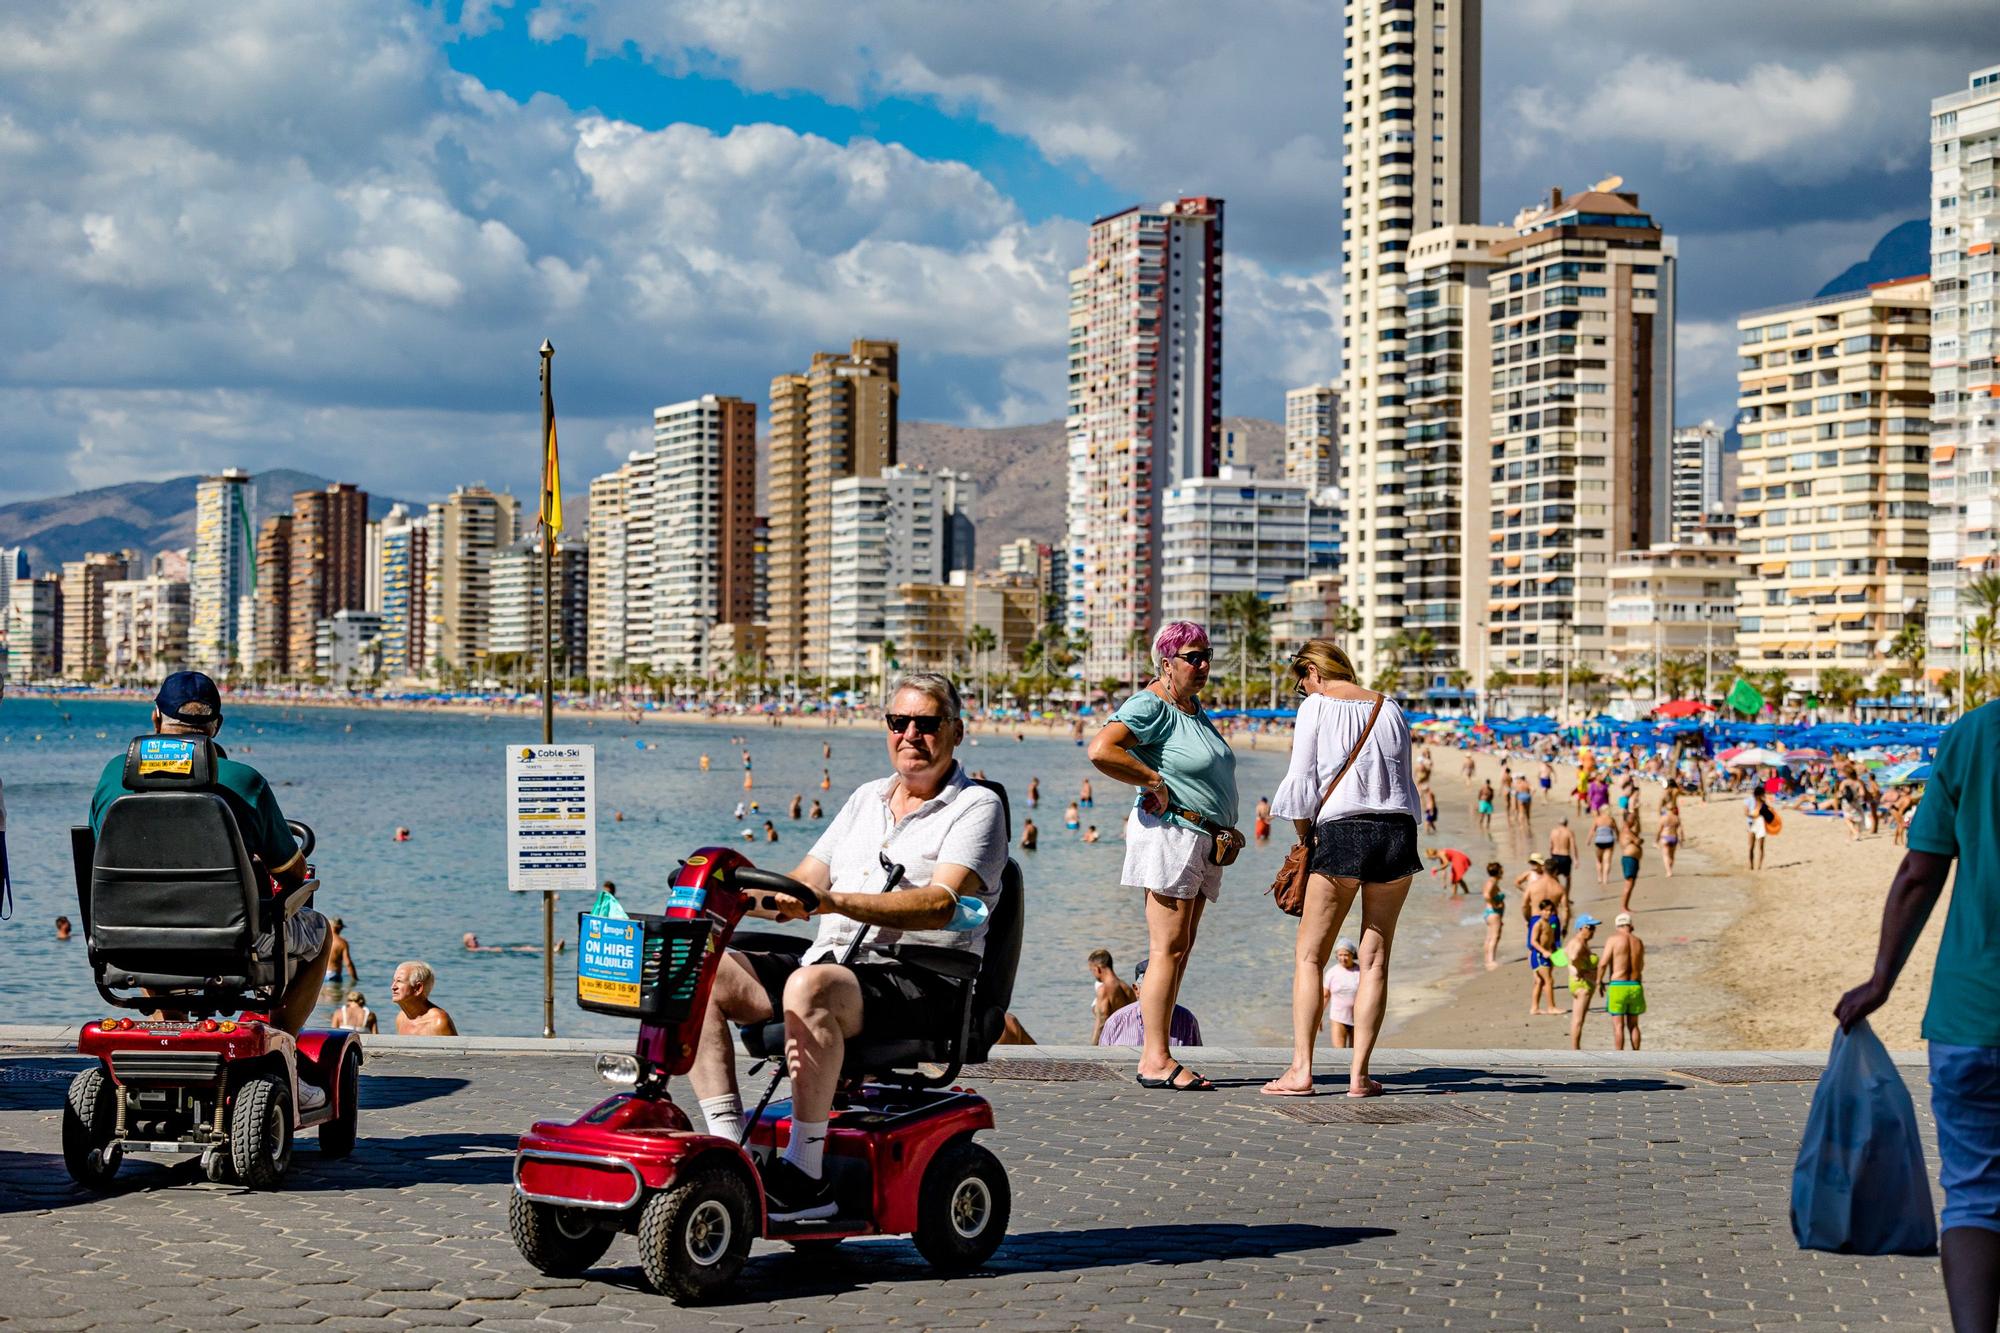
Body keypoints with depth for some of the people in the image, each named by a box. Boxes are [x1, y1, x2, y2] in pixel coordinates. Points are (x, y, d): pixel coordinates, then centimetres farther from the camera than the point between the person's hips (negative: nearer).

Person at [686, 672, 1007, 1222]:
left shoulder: (976, 807, 1)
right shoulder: (867, 798, 23)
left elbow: (940, 904, -17)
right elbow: (800, 888, 19)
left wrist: (834, 901, -29)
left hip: (921, 982, -7)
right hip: (827, 961, 7)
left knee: (809, 987, -37)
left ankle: (807, 1174, -29)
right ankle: (729, 1148, -18)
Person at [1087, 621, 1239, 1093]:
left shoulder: (1195, 707, 17)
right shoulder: (1152, 706, -11)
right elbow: (1100, 751, -26)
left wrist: (1224, 829, 19)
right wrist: (1155, 783, -17)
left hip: (1201, 840, 10)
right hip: (1169, 832, -10)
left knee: (1178, 950, 7)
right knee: (1169, 948, -12)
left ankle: (1157, 1056, 9)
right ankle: (1155, 1061, -11)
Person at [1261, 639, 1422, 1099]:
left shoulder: (1316, 707, 2)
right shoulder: (1389, 708, 14)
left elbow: (1301, 782, -2)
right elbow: (1405, 781, 15)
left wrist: (1305, 838, 8)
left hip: (1340, 834, -4)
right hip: (1396, 832, 4)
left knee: (1309, 955, 3)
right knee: (1375, 957, 6)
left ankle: (1301, 1069, -4)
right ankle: (1359, 1073, 3)